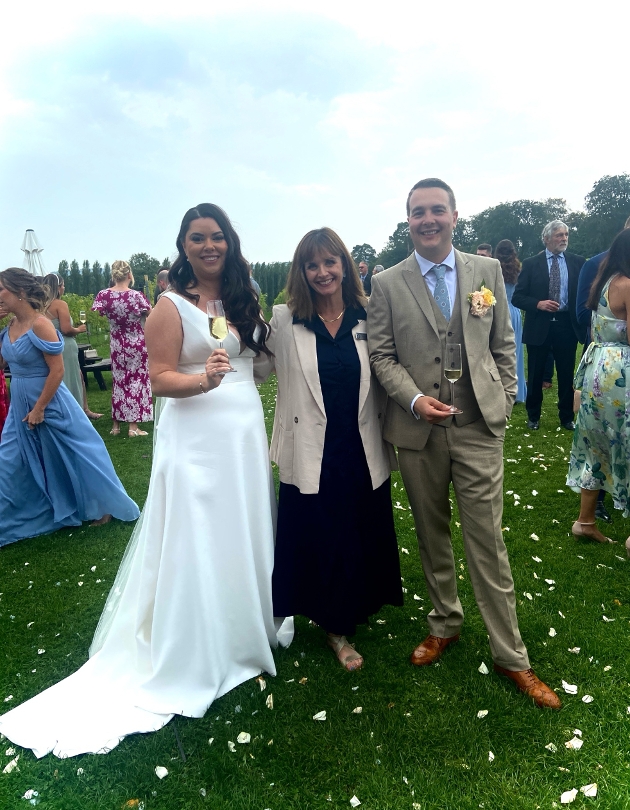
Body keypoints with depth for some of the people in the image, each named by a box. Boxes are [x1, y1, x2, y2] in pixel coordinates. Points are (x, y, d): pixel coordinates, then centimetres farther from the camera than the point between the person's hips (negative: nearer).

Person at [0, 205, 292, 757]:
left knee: (246, 533, 15)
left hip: (247, 431, 6)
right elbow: (161, 379, -12)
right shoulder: (172, 307, -8)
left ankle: (248, 627, 36)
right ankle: (196, 654, 20)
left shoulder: (242, 299, 10)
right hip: (196, 437, -6)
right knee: (197, 541, 1)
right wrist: (204, 380, -28)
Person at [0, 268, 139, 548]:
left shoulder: (40, 325, -19)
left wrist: (39, 409, -18)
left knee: (71, 458, 7)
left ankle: (102, 507, 27)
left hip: (49, 403, -8)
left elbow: (57, 371, -21)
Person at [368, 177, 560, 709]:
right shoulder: (387, 284, 1)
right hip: (418, 429, 1)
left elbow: (504, 344, 8)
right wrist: (415, 398, -14)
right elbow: (381, 355, 0)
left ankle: (511, 655, 20)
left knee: (488, 541, 4)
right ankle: (445, 624, 36)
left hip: (479, 427, 0)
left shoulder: (488, 272, 5)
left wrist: (504, 402, 4)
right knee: (432, 536, 15)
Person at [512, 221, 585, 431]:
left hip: (567, 325, 1)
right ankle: (533, 416, 24)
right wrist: (538, 304, -17)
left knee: (567, 375, 8)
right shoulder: (531, 264, 0)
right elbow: (517, 297, -2)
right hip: (539, 326, -1)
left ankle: (567, 417, 22)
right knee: (535, 375, 8)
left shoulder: (577, 262, 4)